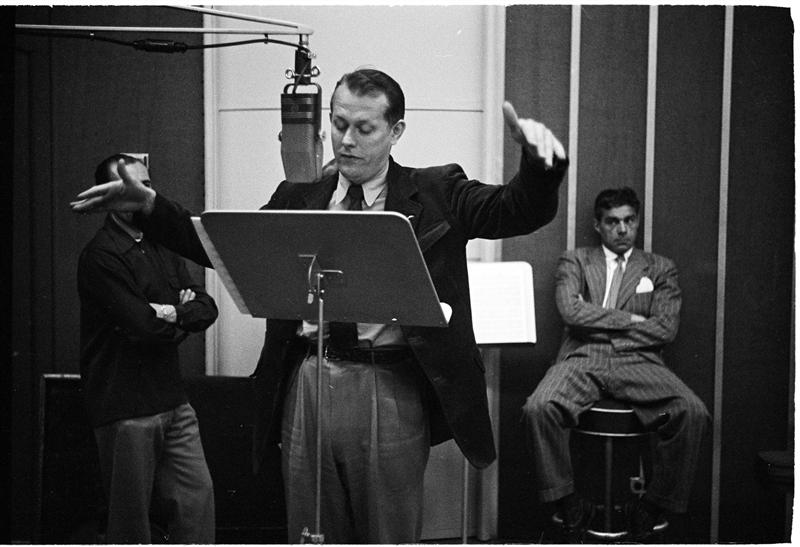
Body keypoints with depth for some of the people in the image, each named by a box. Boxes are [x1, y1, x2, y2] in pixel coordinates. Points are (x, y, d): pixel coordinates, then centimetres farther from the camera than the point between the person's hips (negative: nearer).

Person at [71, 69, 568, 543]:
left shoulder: (435, 192, 3)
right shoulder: (298, 198, 11)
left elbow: (519, 211, -8)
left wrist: (540, 164, -29)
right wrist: (150, 205, 1)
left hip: (391, 389, -2)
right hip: (308, 384, 3)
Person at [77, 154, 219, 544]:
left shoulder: (162, 247, 14)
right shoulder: (101, 257, -11)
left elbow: (207, 308, 7)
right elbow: (143, 326, -20)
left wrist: (173, 314, -12)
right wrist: (183, 314, -3)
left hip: (172, 399, 7)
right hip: (126, 405, -7)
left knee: (197, 496, 7)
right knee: (131, 515, 5)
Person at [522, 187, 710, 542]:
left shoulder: (660, 269, 20)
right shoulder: (574, 261, 18)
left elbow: (666, 329, 5)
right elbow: (571, 311, -1)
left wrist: (601, 329, -1)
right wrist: (630, 319, -1)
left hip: (637, 362, 1)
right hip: (582, 361, -1)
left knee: (693, 413, -28)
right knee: (538, 408, -31)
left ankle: (649, 512, -10)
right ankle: (571, 509, -11)